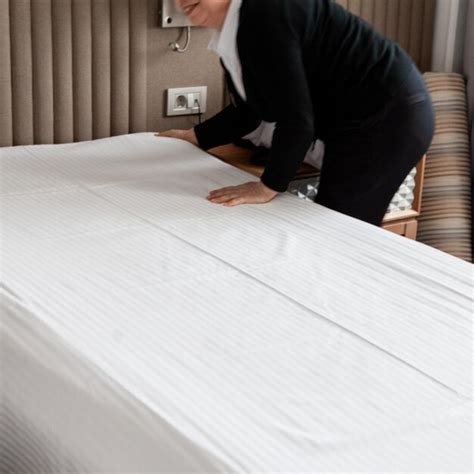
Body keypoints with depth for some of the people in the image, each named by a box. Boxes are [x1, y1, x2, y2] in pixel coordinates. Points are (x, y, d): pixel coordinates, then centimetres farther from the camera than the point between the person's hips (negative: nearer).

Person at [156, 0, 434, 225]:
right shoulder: (230, 40, 8)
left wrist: (269, 187, -17)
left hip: (388, 117, -10)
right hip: (363, 122, 10)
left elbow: (296, 116, -25)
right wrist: (195, 137, 28)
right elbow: (247, 112, 24)